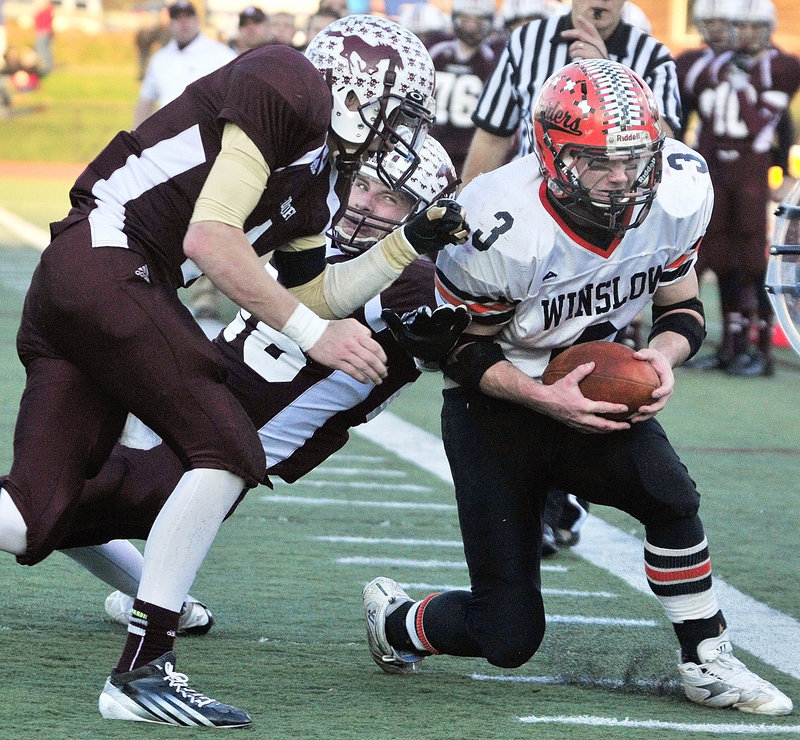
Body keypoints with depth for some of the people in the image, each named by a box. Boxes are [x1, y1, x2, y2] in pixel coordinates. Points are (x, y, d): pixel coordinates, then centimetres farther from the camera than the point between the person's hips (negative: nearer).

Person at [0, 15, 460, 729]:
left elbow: (309, 295, 28)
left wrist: (409, 248, 23)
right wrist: (314, 333, -14)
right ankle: (141, 672, -9)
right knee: (228, 452, -9)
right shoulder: (289, 87, -7)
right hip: (110, 262, -10)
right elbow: (208, 239, -16)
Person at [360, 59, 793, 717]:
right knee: (509, 639, -3)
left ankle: (709, 664, -8)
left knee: (669, 495, -27)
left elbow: (682, 308, 2)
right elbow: (464, 349, -15)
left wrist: (662, 355, -20)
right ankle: (393, 617, 29)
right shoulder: (503, 230, -30)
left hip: (593, 391, 4)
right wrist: (545, 398, -29)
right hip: (494, 408, -4)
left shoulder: (675, 199, -15)